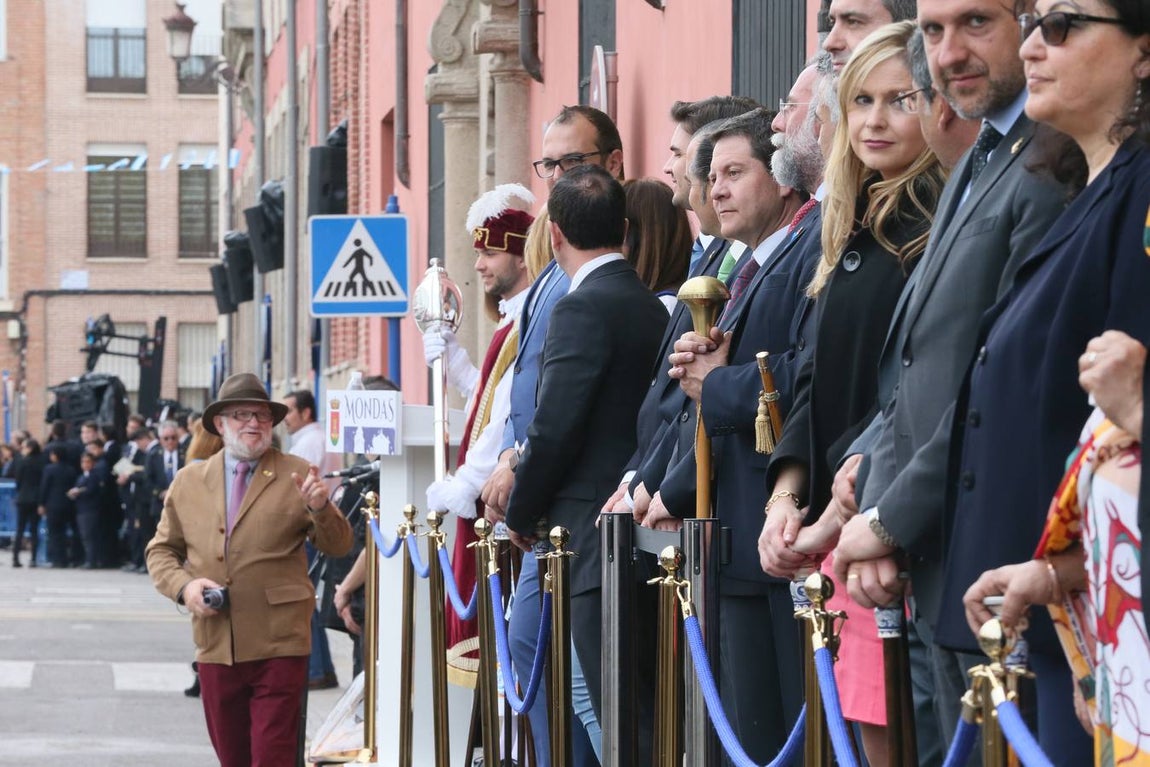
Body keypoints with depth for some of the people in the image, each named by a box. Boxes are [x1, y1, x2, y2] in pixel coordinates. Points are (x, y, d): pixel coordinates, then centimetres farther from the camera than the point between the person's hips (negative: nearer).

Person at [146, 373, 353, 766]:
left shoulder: (296, 476, 2)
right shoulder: (188, 482, 10)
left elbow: (338, 545, 0)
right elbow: (162, 551, 15)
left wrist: (320, 508, -21)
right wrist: (183, 586, -5)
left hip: (278, 647, -3)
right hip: (215, 647, 3)